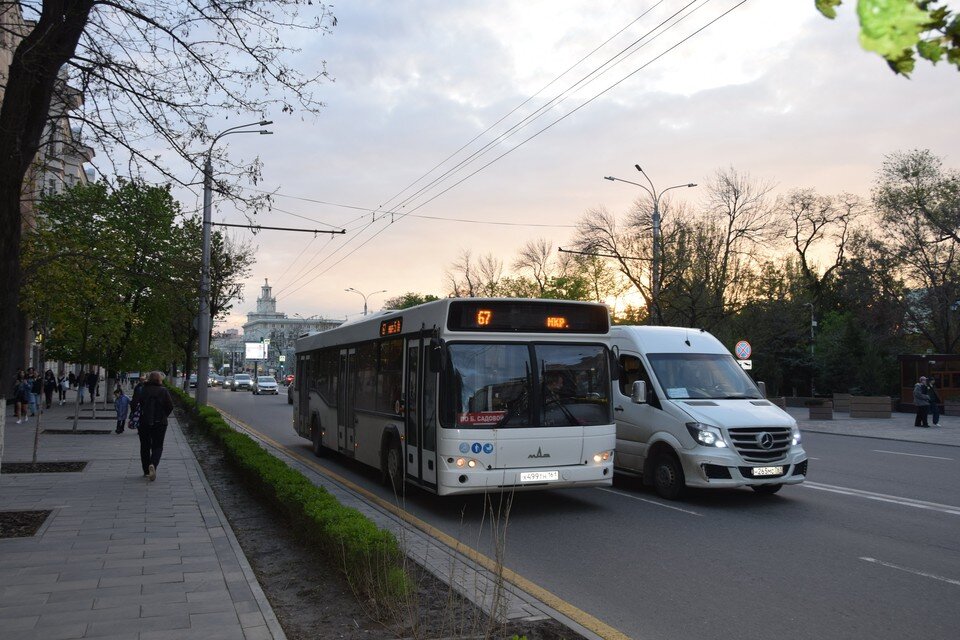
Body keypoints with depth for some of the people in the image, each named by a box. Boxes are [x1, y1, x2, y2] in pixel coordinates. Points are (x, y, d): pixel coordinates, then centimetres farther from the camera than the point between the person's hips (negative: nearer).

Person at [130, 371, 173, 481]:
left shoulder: (142, 390, -1)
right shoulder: (163, 391, -4)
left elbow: (134, 404, -8)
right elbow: (170, 406, -7)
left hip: (144, 423, 2)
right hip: (159, 423, -2)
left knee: (145, 447, 15)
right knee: (157, 446, 6)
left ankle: (146, 471, 18)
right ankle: (153, 464, -21)